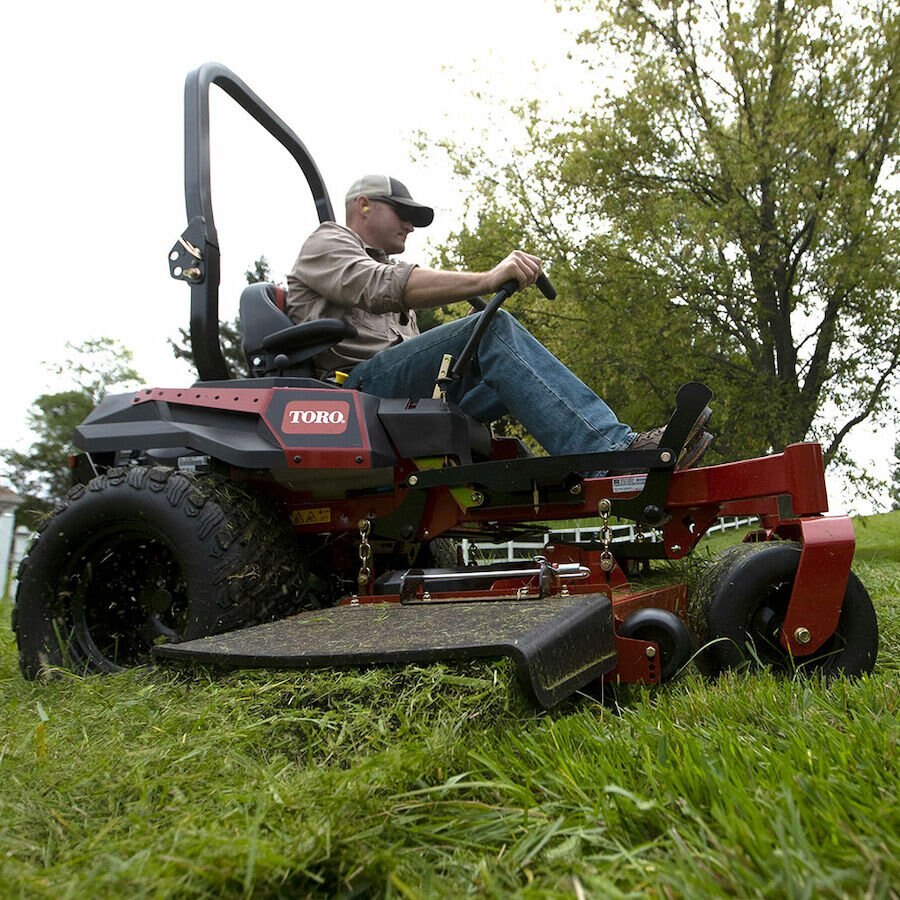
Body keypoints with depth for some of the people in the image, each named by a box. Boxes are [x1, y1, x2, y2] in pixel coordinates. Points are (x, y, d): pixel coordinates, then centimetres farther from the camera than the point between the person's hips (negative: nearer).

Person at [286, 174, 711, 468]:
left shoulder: (383, 267, 37)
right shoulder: (325, 244, 10)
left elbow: (414, 345, 23)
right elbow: (382, 287, -15)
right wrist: (488, 280, -26)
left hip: (405, 394, 8)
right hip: (360, 384, -8)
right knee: (493, 327, -26)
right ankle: (614, 451, -38)